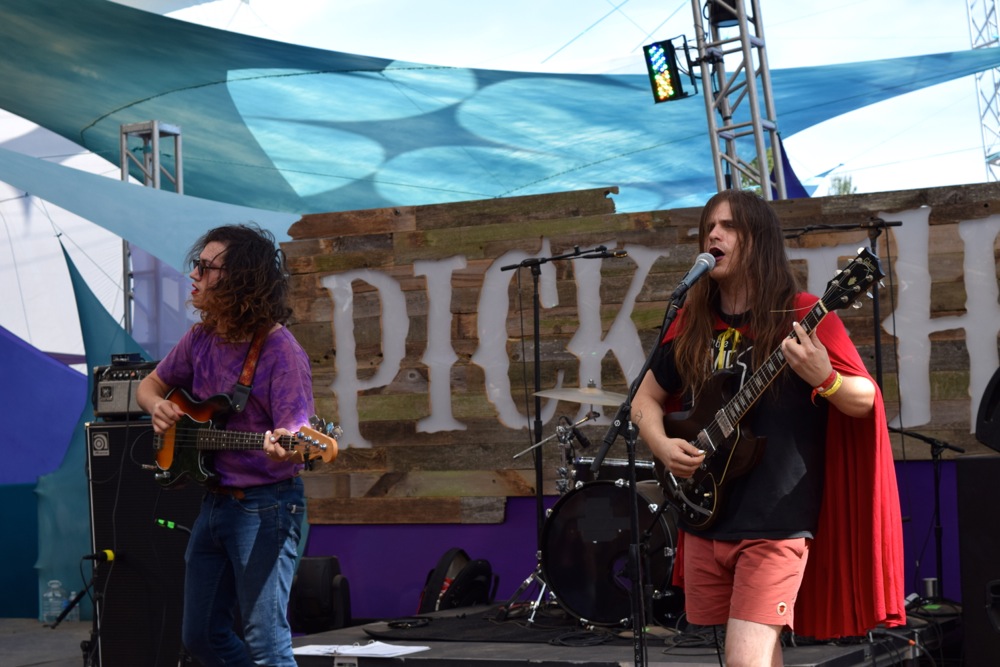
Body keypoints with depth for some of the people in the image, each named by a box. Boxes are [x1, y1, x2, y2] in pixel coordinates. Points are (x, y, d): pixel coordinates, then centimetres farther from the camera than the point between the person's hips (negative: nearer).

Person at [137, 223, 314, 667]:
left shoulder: (280, 352, -17)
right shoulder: (202, 339, 6)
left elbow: (296, 442, -20)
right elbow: (151, 384, 22)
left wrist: (286, 448, -43)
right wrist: (159, 406, 0)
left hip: (264, 507, -8)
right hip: (215, 500, 9)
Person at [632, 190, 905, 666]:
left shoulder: (801, 316, -8)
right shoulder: (691, 322, 7)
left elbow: (865, 400, -6)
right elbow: (645, 399, 17)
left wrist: (824, 378, -28)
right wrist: (663, 447, -3)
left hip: (774, 523, -6)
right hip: (704, 516, 6)